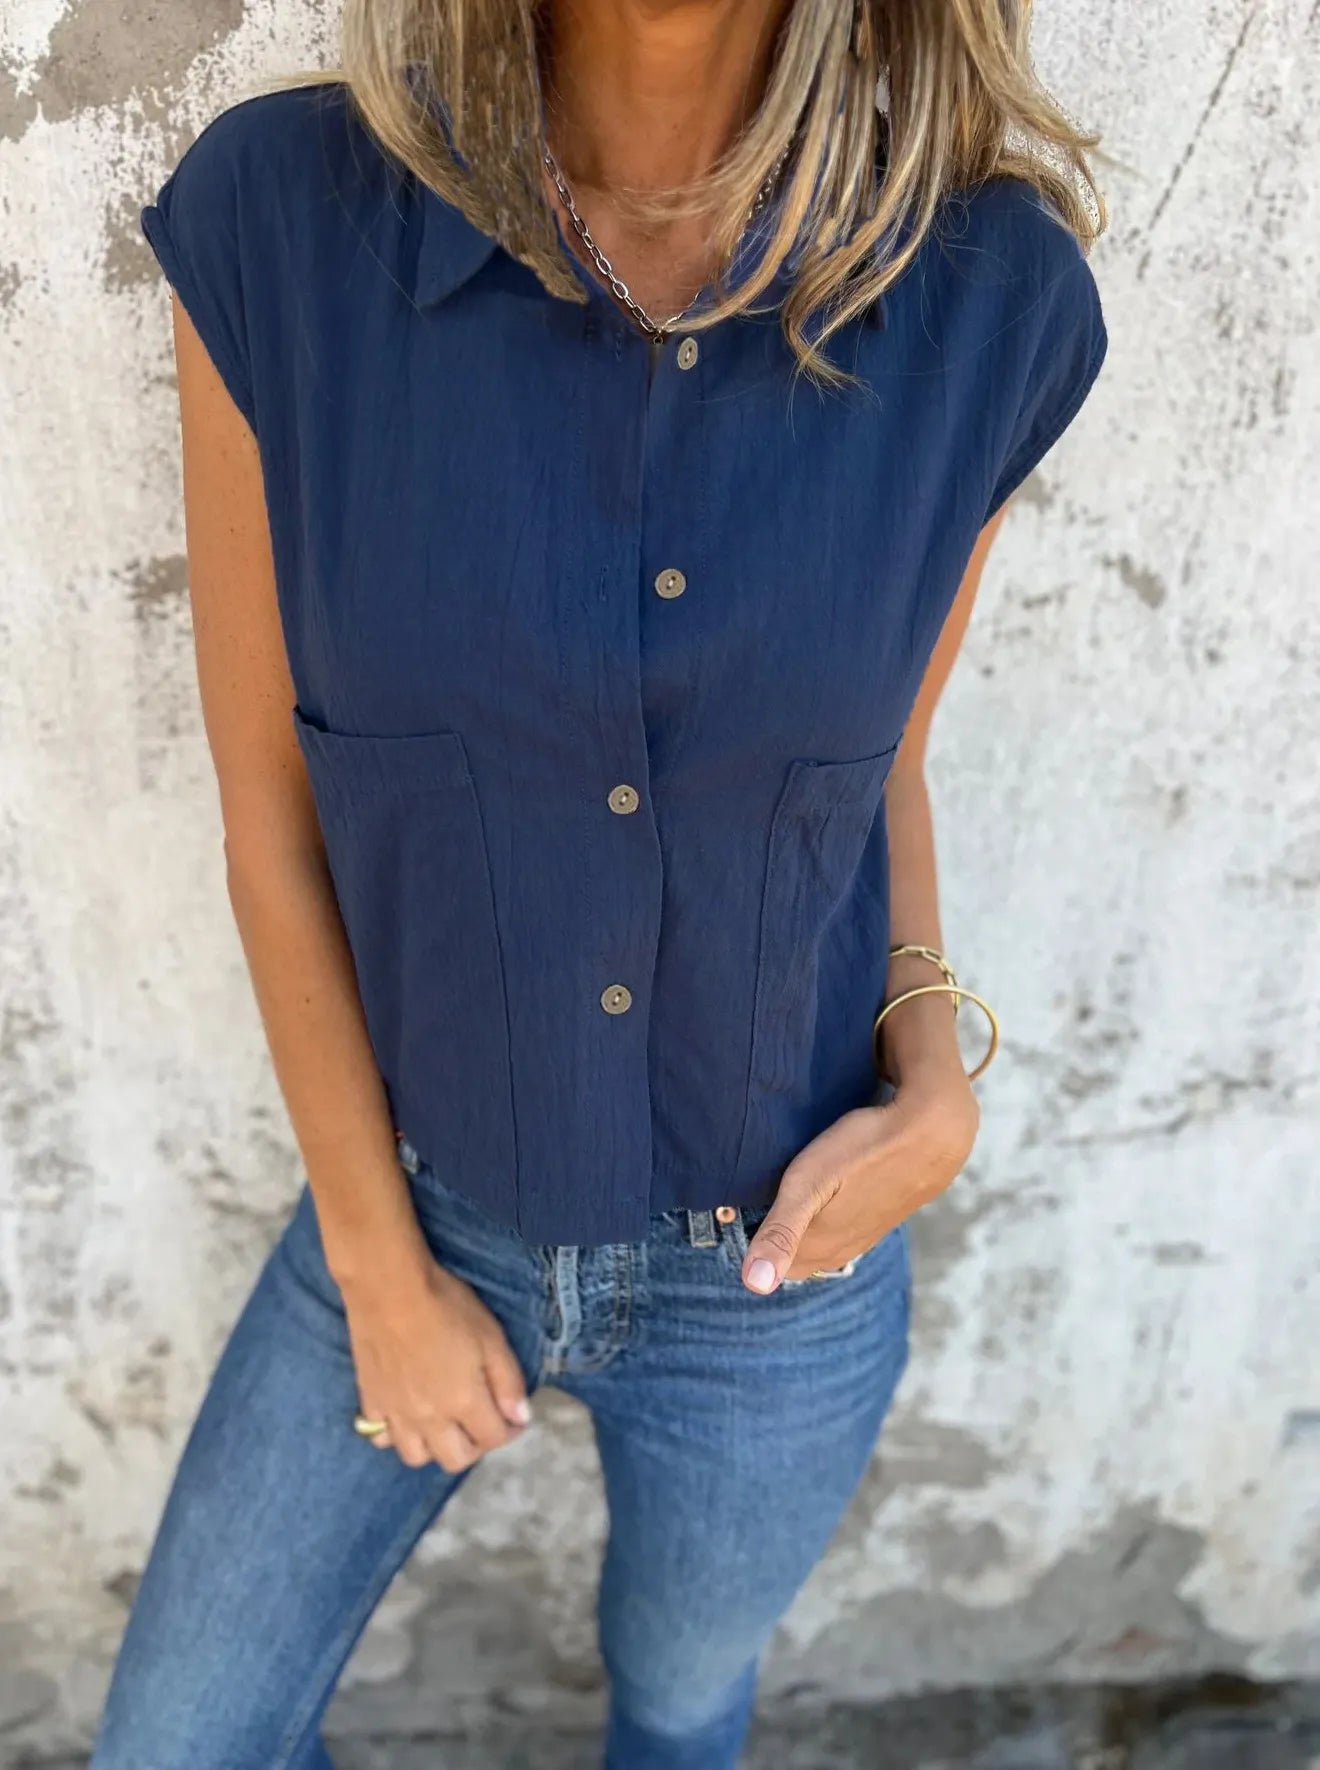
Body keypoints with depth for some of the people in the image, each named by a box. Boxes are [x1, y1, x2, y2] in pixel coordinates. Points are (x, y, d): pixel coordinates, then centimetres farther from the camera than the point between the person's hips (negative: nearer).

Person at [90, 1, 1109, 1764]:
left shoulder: (990, 294, -18)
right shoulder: (276, 217, -20)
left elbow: (874, 756, -1)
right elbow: (271, 817, -12)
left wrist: (937, 1087, -16)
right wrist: (381, 1278, -7)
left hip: (775, 1258, 1)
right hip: (426, 1203, 1)